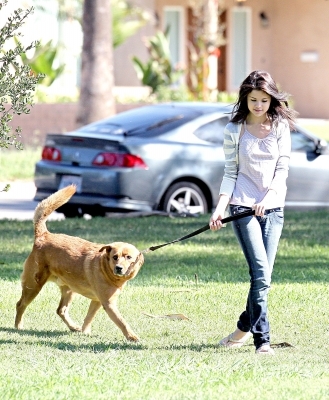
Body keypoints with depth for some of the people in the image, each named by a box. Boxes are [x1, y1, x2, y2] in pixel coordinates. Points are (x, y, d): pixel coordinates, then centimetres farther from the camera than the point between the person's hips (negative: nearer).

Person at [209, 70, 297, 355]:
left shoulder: (280, 127, 5)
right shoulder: (234, 130, 3)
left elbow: (282, 168, 0)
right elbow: (230, 173, 4)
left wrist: (268, 197, -16)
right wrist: (220, 208, -7)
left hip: (273, 207, 2)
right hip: (243, 206, -2)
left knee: (263, 275, 2)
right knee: (261, 274, -13)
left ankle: (244, 328, 20)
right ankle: (262, 339, -9)